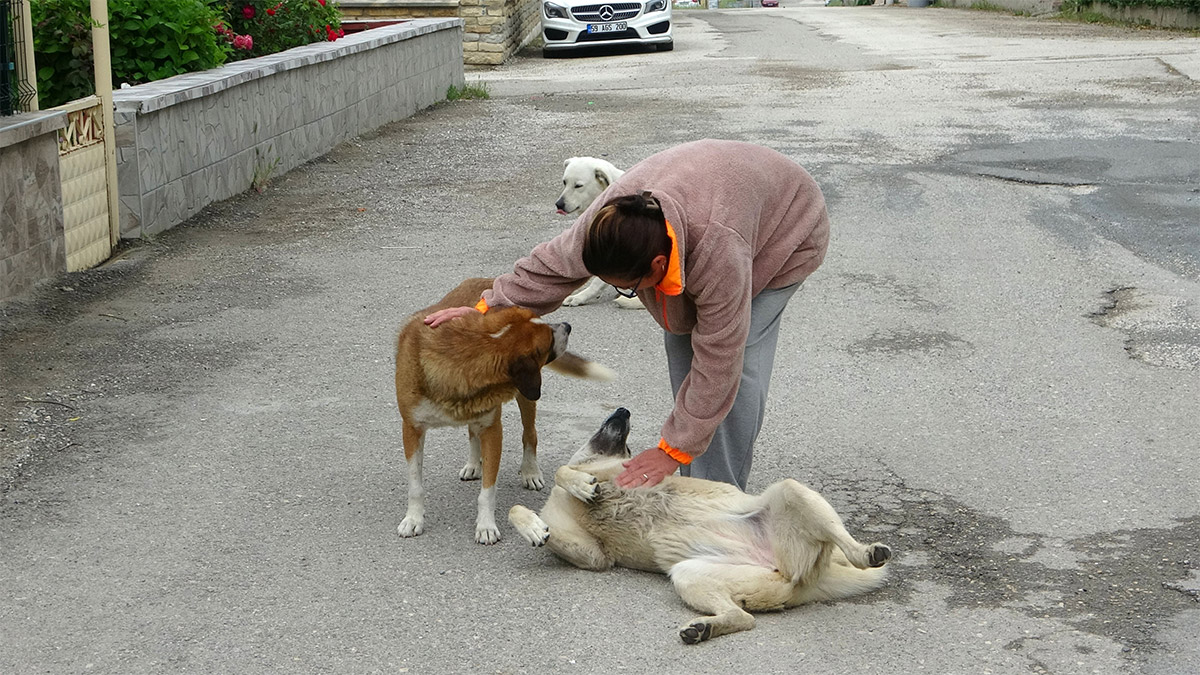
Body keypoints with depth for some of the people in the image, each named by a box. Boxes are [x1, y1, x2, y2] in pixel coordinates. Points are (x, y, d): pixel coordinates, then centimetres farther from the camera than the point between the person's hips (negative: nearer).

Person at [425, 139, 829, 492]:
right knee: (681, 345, -2)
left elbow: (716, 364, -38)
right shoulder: (612, 216, -31)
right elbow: (555, 262, -10)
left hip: (786, 228, -6)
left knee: (739, 363, -19)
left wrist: (674, 450, -31)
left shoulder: (719, 253, -47)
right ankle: (694, 487, 8)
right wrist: (487, 308, -11)